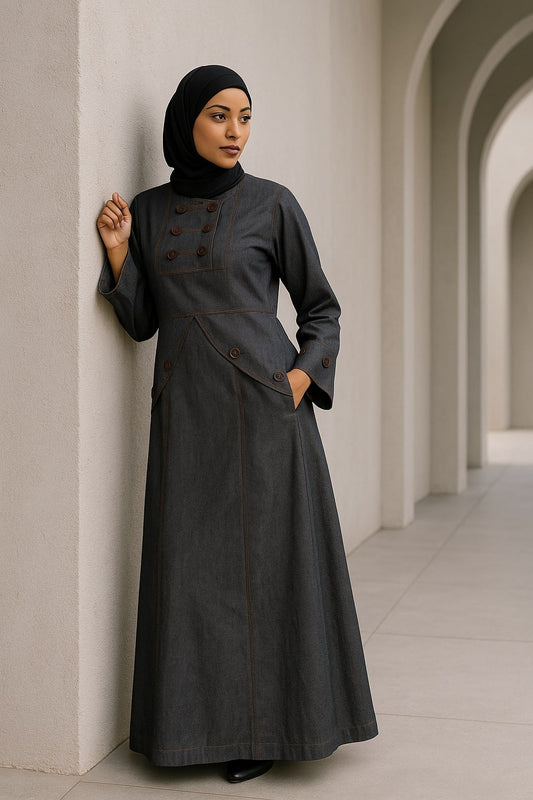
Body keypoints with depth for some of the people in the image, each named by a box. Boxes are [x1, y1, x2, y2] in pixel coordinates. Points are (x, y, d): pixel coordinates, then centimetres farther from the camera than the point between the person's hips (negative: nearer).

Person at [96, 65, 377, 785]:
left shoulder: (272, 204, 1)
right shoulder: (148, 211, 11)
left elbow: (322, 308, 6)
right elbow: (142, 322, 10)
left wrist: (303, 378, -10)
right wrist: (116, 249, -4)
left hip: (263, 401, -3)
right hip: (185, 410, 3)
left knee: (268, 558, -2)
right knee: (195, 564, 3)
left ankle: (269, 723, 11)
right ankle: (209, 719, 16)